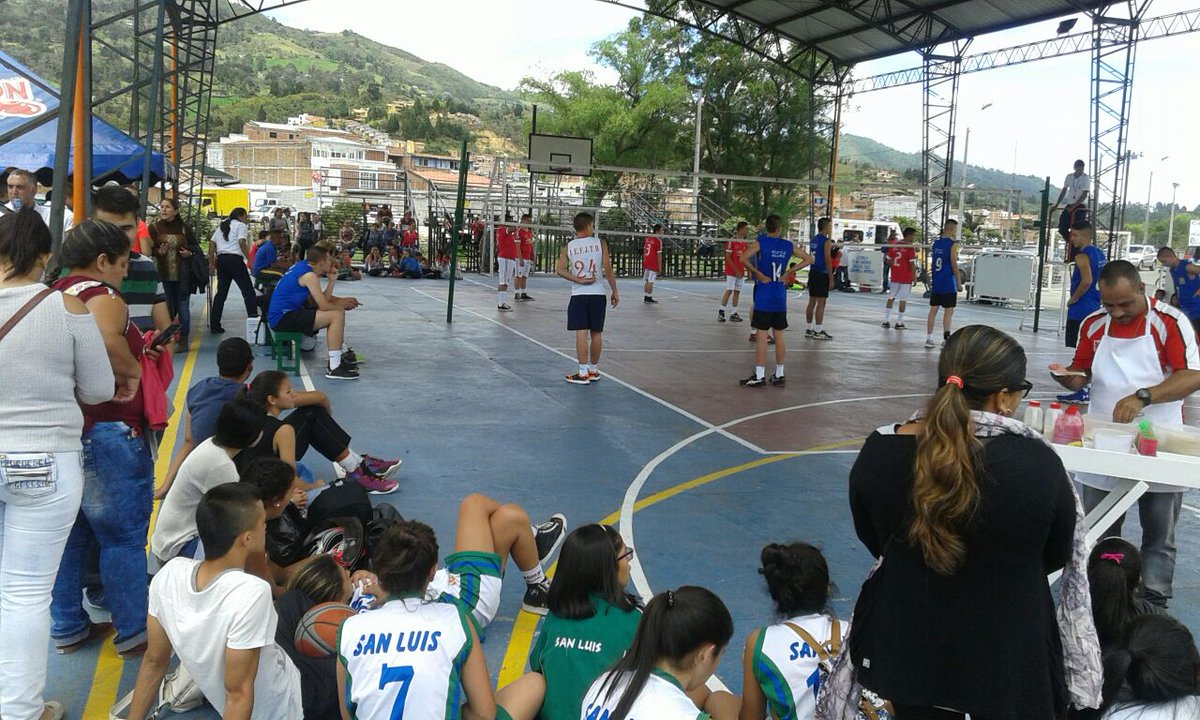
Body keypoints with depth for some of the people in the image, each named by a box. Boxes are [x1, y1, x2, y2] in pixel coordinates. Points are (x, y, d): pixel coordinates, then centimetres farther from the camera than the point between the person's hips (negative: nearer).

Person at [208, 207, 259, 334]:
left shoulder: (221, 227, 22)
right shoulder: (241, 226, 1)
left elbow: (212, 244, 17)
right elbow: (242, 243, -13)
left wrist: (211, 262, 19)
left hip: (221, 259, 7)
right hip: (235, 259, -7)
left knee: (221, 293, 10)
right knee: (248, 291, -4)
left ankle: (214, 326, 10)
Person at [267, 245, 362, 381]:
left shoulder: (304, 266, 10)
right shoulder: (309, 275, -18)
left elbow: (322, 299, 13)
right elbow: (324, 306, -19)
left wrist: (332, 281, 4)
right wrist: (342, 306, -1)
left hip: (283, 314, 10)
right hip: (282, 318, -10)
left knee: (335, 312, 20)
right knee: (337, 315, -19)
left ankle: (344, 353, 33)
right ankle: (334, 368, -21)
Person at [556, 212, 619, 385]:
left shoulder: (568, 247, 4)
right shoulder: (600, 243, 0)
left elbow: (559, 269, -9)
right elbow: (608, 270, -1)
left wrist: (579, 280, -8)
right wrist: (615, 292, 5)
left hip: (578, 294, 0)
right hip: (597, 294, 0)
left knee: (581, 333, -2)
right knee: (596, 333, 10)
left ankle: (583, 373, -3)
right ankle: (594, 370, 21)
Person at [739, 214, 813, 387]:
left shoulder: (760, 242, -7)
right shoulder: (788, 245, 5)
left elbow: (744, 258, -22)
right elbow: (809, 259, 13)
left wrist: (758, 274, -12)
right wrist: (789, 272, 7)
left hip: (764, 296, -4)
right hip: (780, 297, 4)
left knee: (761, 336, -2)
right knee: (779, 336, 10)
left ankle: (759, 376, -1)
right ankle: (779, 376, 16)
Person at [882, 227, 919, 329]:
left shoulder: (894, 245, 5)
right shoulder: (910, 247, -13)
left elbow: (888, 261, 10)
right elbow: (912, 264, -16)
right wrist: (914, 276, -8)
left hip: (895, 276, 5)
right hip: (906, 277, -5)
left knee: (891, 297, 12)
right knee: (903, 299, 1)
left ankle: (886, 320, 12)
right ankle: (899, 323, 3)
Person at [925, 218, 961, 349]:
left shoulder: (936, 243, 9)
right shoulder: (953, 244, -11)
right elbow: (954, 264, -13)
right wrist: (959, 282, -8)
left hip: (936, 283, 6)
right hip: (948, 284, -6)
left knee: (933, 310, 7)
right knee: (948, 311, 0)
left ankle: (929, 338, 7)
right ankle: (945, 338, -1)